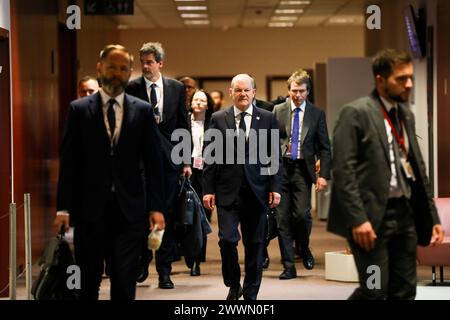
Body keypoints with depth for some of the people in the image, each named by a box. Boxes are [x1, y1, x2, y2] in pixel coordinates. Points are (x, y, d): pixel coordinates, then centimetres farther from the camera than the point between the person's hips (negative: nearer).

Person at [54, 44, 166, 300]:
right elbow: (69, 162, 2)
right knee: (89, 281, 8)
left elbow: (153, 161, 4)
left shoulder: (143, 111, 5)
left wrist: (156, 206, -2)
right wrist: (64, 207, -3)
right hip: (89, 209, 0)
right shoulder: (79, 109, 3)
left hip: (130, 209, 0)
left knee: (125, 282, 0)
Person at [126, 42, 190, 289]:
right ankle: (143, 260, 25)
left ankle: (164, 271, 10)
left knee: (167, 214, 3)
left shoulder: (176, 88, 6)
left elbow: (183, 125, 7)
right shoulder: (132, 88, -1)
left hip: (168, 159, 2)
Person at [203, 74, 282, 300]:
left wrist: (275, 187, -2)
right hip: (228, 192, -1)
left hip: (257, 191, 1)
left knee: (255, 244, 6)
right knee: (227, 240, -10)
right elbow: (210, 156, 4)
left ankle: (250, 292, 19)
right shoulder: (218, 119, 5)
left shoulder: (267, 118, 6)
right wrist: (208, 189, -2)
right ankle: (233, 285, 13)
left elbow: (275, 156, 6)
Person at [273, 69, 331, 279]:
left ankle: (304, 249, 17)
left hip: (303, 169, -1)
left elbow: (324, 147, 5)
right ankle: (289, 266, 9)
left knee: (302, 214, -14)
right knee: (283, 218, 1)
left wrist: (324, 175, -4)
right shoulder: (278, 111, 5)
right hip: (280, 168, 1)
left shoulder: (317, 114, 5)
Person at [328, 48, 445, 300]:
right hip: (372, 215, -7)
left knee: (405, 291, 8)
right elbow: (343, 170, -14)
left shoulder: (406, 114, 15)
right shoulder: (356, 113, -9)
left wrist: (432, 216, 13)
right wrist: (357, 219, -20)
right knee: (375, 291, -7)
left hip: (404, 213, 7)